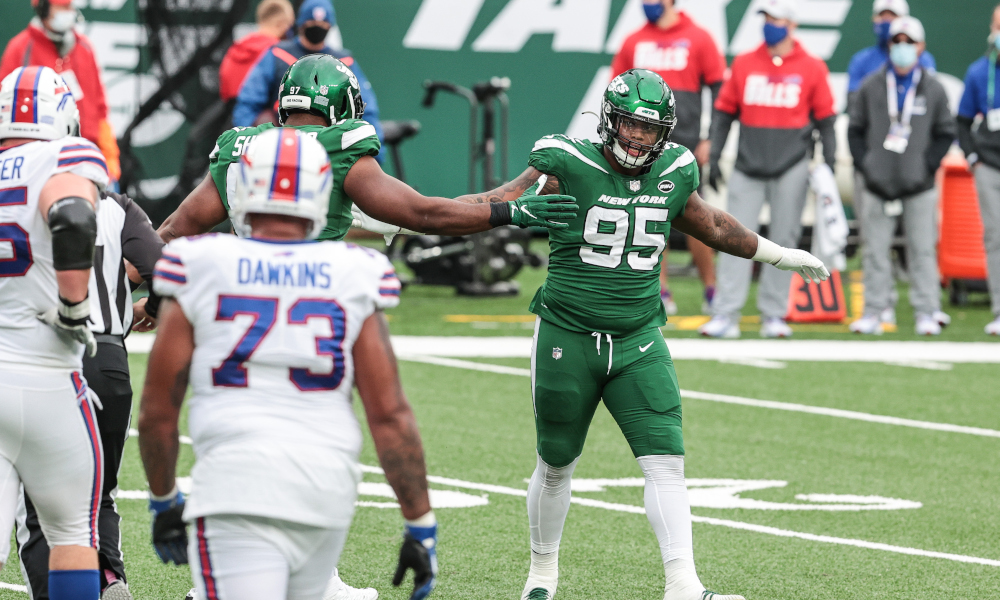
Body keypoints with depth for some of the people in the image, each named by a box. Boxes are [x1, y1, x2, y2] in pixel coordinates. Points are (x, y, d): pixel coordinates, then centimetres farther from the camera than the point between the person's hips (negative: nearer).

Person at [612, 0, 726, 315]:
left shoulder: (697, 39, 1)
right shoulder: (634, 42, 11)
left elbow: (719, 89, 1)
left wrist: (710, 140, -5)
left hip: (684, 145, -3)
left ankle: (711, 289, 7)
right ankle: (661, 291, 6)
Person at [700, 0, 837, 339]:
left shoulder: (811, 68, 3)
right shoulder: (744, 64, 7)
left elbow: (825, 120, 6)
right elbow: (724, 113, 11)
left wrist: (829, 165, 0)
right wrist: (714, 157, 6)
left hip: (792, 167, -1)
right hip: (748, 167, 1)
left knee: (784, 241, 2)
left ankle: (773, 316, 8)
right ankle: (725, 315, -7)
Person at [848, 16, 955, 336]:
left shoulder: (933, 89, 4)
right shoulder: (871, 87, 6)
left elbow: (945, 133, 8)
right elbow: (855, 129, 10)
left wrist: (927, 165, -3)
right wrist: (864, 163, -2)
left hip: (919, 187, -1)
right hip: (878, 186, 1)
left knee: (922, 250, -1)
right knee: (876, 251, 2)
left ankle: (927, 313, 4)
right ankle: (873, 312, 7)